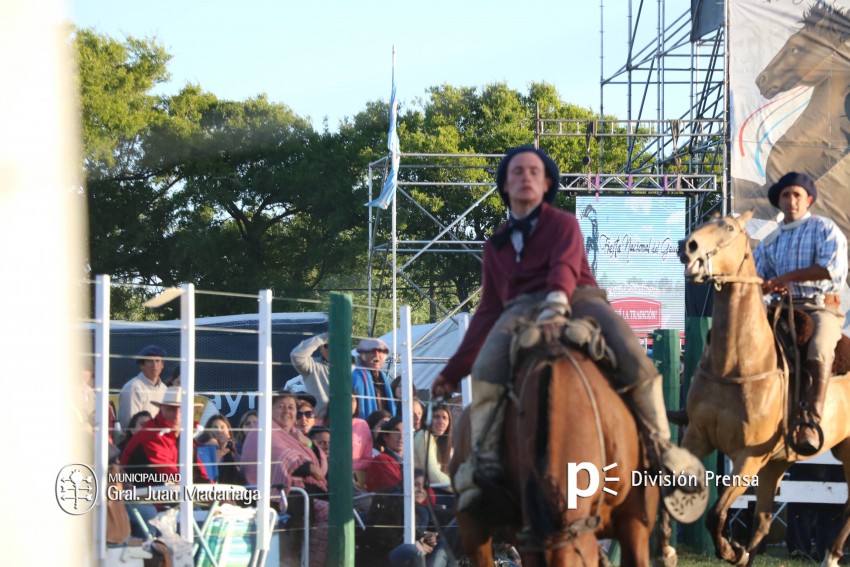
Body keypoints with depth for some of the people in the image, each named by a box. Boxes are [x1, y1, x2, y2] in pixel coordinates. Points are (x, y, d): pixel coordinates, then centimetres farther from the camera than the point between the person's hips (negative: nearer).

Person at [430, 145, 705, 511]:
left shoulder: (562, 224, 15)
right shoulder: (497, 245, 26)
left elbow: (565, 266, -8)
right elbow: (488, 311, 27)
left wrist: (556, 305, -32)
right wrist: (453, 370, 22)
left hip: (576, 297, -2)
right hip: (521, 308, 2)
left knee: (634, 358, -30)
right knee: (486, 370, -34)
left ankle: (662, 447, -20)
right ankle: (483, 458, -40)